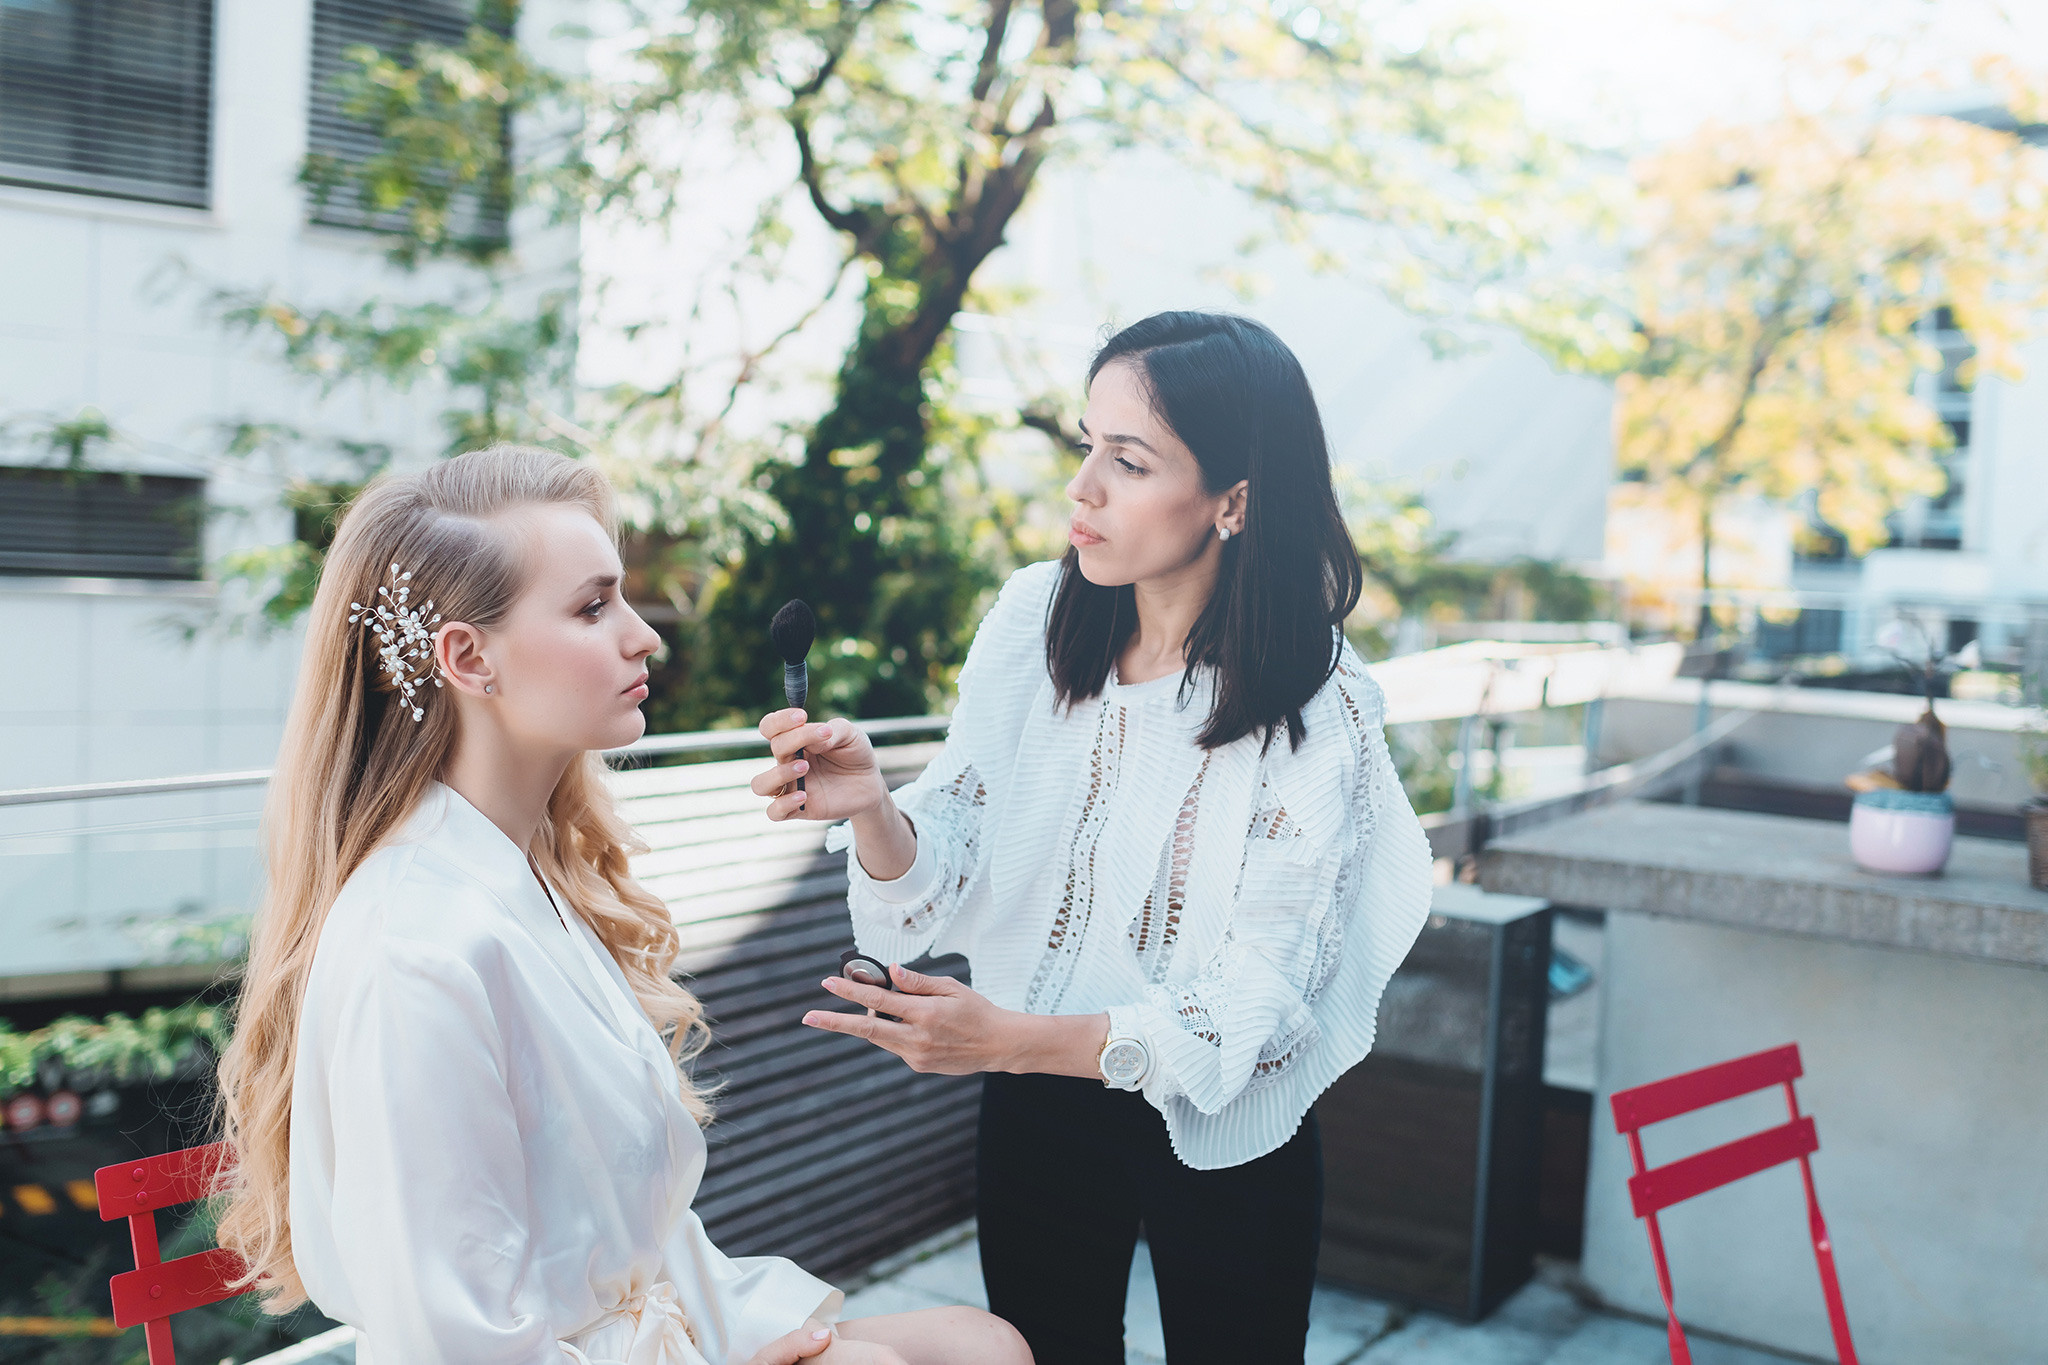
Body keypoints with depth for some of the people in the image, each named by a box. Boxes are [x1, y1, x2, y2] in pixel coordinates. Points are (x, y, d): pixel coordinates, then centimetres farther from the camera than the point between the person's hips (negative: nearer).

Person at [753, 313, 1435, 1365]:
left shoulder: (1317, 714, -21)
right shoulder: (1036, 618, -10)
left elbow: (1250, 1013, -22)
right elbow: (954, 864, -6)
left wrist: (1011, 1038, -34)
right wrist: (872, 810, -28)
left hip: (1223, 1133, -3)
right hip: (1037, 1109, 3)